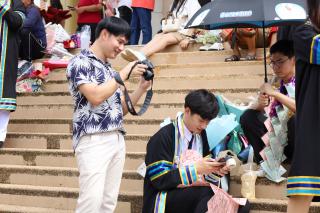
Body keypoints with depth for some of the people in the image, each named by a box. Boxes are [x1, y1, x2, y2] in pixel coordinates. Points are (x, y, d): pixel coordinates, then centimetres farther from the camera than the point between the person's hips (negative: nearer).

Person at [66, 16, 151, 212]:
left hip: (117, 139, 8)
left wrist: (142, 87, 8)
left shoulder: (109, 69, 19)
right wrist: (125, 73, -10)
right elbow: (96, 97, -17)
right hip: (93, 140, -8)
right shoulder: (80, 62, -3)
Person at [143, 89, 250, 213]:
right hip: (165, 199, -6)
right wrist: (195, 169, -20)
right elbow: (159, 180, -16)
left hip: (193, 195, 6)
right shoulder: (163, 138, -11)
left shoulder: (201, 134, 11)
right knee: (210, 192, -33)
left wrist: (214, 168, -5)